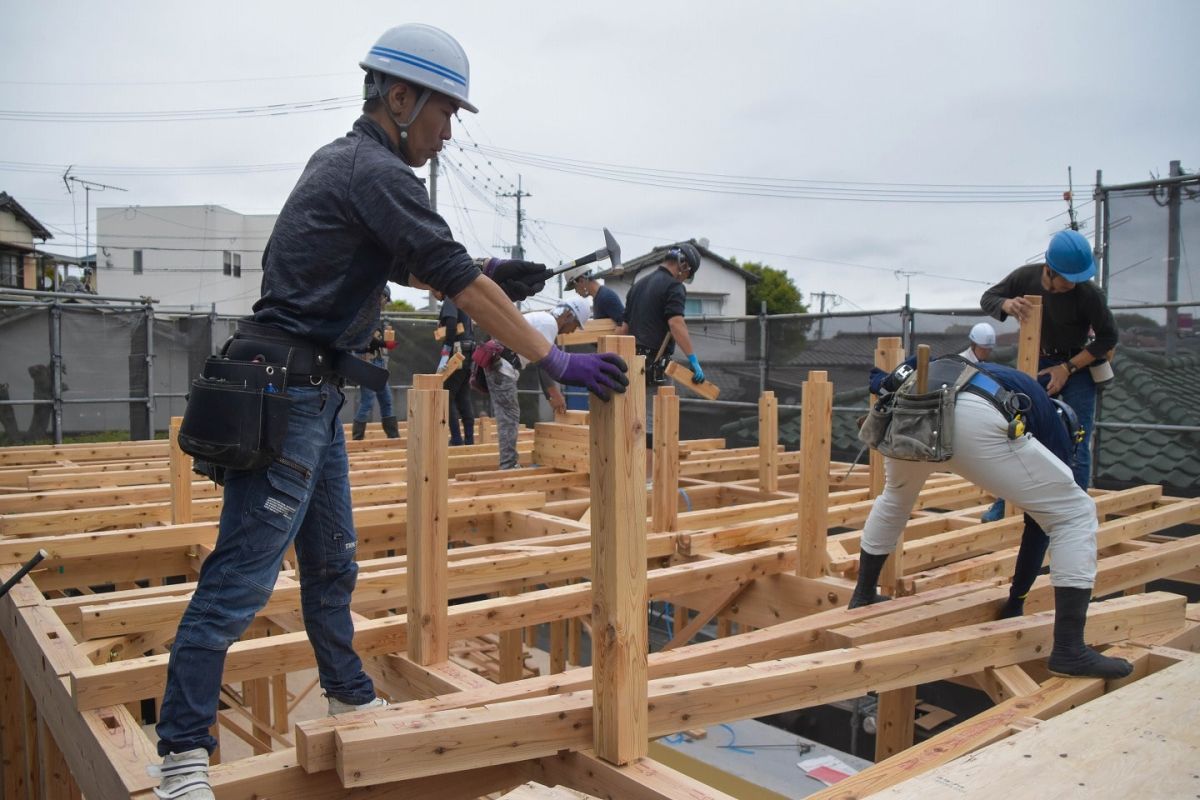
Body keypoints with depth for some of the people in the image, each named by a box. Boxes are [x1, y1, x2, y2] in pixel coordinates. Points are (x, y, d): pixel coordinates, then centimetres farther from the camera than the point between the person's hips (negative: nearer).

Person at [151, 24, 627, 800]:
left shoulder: (340, 160, 17)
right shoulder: (377, 174, -14)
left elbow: (401, 264, 28)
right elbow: (462, 285, -19)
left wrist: (483, 271, 15)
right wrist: (557, 360, -15)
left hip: (313, 394, 10)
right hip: (286, 393, -10)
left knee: (332, 562, 17)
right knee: (242, 576, -4)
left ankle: (351, 697, 31)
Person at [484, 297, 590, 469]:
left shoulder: (542, 319, 21)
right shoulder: (549, 322, -10)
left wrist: (552, 396, 23)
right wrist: (556, 395, -9)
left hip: (496, 363, 10)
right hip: (501, 364, -10)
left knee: (506, 416, 12)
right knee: (509, 417, -8)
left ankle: (508, 465, 16)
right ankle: (508, 466, -7)